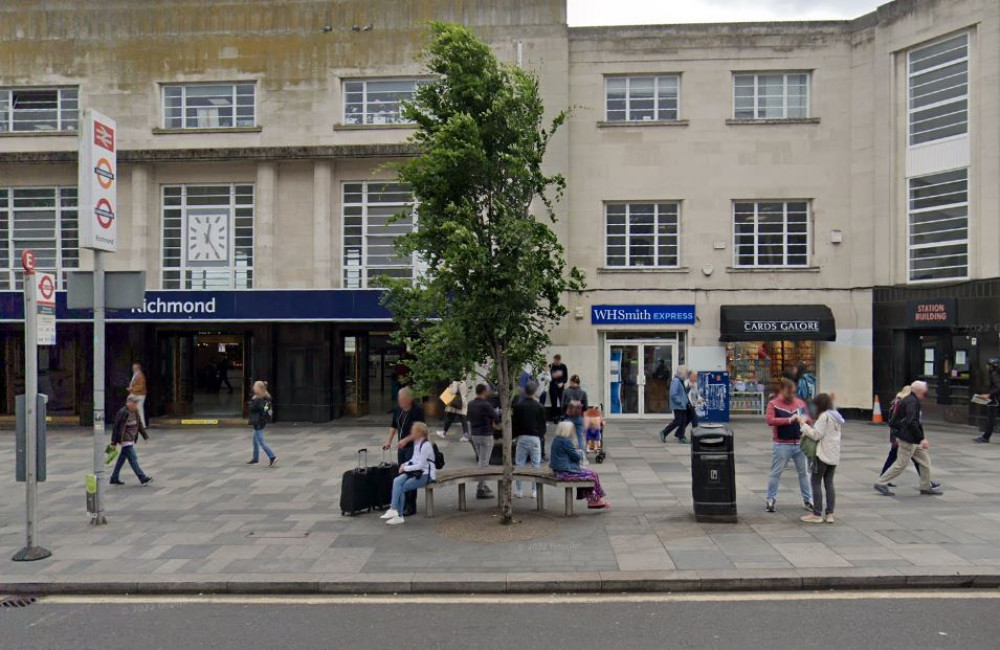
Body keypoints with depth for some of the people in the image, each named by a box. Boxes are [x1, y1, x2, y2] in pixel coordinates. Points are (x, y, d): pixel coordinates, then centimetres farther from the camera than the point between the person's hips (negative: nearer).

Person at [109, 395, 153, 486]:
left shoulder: (135, 412, 7)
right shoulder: (122, 413, -17)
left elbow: (140, 424, 16)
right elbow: (115, 427, -14)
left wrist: (145, 436, 11)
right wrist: (114, 442, -13)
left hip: (131, 439, 8)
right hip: (125, 440, -8)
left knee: (122, 458, 16)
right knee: (133, 459, -9)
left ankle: (114, 478, 27)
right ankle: (143, 479, -11)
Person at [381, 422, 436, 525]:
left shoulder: (426, 445, -18)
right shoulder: (415, 443, 9)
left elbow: (420, 465, -19)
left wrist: (406, 468, -11)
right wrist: (405, 464, 1)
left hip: (425, 474, -7)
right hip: (416, 471, 8)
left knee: (402, 487, -20)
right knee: (397, 481, -18)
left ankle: (397, 513, -10)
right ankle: (395, 512, -20)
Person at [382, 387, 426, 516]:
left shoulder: (417, 410, -16)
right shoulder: (397, 409, 5)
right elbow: (393, 425, 18)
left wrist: (406, 440, -27)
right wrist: (389, 441, 11)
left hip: (412, 446, -7)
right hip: (401, 446, 7)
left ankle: (411, 506, 2)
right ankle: (403, 504, 24)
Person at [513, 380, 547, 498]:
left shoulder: (518, 405, -2)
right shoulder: (539, 406, -3)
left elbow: (514, 423, 0)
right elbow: (543, 424, 3)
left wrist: (515, 435, 13)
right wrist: (542, 436, 17)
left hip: (522, 437, 0)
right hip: (535, 437, 0)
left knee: (519, 464, 7)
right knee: (536, 464, 6)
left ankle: (519, 490, 8)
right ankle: (534, 490, 7)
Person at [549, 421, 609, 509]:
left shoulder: (556, 439, 10)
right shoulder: (566, 441, -19)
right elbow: (576, 457, -12)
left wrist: (577, 451, 8)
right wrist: (580, 453, 8)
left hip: (558, 471, 10)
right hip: (566, 472, -10)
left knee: (588, 473, 23)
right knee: (593, 474, 2)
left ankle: (591, 500, 21)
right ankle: (598, 499, 21)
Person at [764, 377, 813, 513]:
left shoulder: (800, 403, 8)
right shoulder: (773, 404, -5)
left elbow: (809, 421, 13)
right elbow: (770, 420, -18)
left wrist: (805, 418, -11)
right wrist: (789, 419, -25)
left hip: (800, 444, 4)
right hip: (782, 445, -4)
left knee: (804, 472, 11)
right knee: (776, 472, 2)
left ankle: (807, 500, 22)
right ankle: (771, 499, 12)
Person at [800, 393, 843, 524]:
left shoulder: (824, 416, -14)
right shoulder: (835, 416, 14)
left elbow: (816, 435, -17)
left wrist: (803, 425, -9)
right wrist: (808, 429, 11)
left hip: (823, 454, -9)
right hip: (834, 455, 9)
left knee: (816, 482, -1)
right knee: (829, 483, 10)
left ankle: (817, 514, 0)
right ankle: (829, 514, 10)